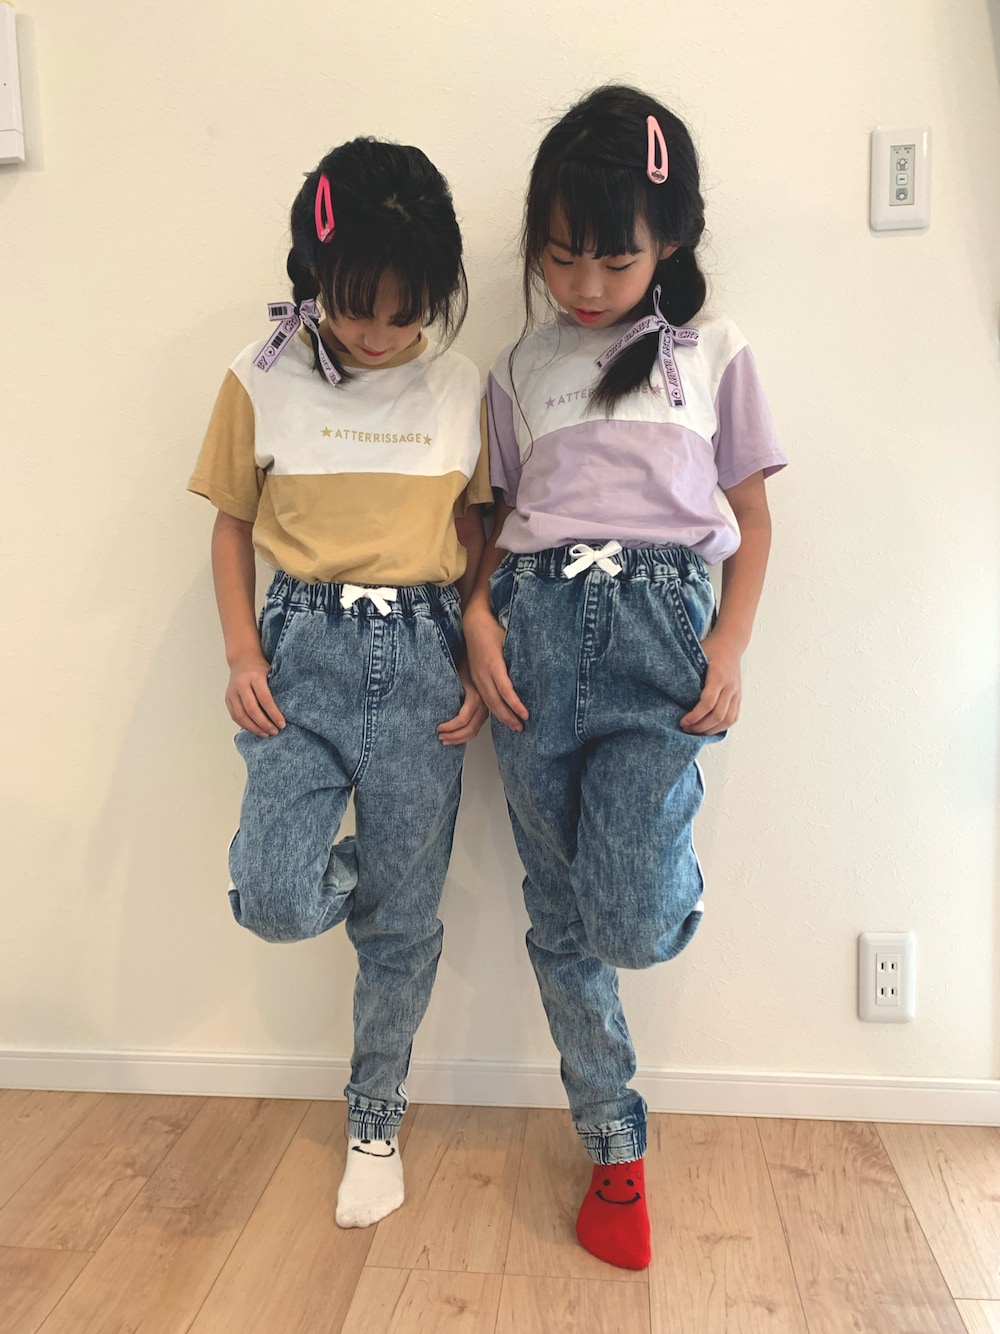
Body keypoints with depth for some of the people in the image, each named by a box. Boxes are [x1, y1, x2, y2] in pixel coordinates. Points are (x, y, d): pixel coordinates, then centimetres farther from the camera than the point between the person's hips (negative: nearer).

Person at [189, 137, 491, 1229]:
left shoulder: (462, 390, 2)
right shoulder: (261, 380, 0)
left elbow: (478, 537, 9)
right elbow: (232, 525, 7)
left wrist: (480, 666, 1)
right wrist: (242, 655, -3)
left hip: (422, 656, 0)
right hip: (305, 647, 0)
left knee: (403, 922, 7)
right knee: (276, 903, -13)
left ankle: (374, 1120, 30)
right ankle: (356, 875, 25)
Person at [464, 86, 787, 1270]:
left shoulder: (713, 355, 10)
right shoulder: (519, 369, 15)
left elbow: (751, 520, 9)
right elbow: (500, 517, 16)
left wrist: (731, 647, -5)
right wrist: (479, 617, -3)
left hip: (661, 628, -2)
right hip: (537, 631, 3)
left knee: (632, 923, -14)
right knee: (559, 918, 8)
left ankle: (672, 863, 25)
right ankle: (615, 1153, 26)